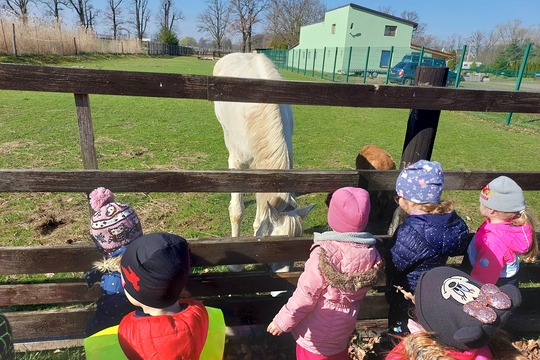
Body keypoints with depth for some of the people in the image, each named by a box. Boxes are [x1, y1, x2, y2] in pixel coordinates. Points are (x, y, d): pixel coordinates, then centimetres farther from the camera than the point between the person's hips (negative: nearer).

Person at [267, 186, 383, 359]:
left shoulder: (325, 254, -32)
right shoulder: (371, 254, -15)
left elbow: (305, 296, -23)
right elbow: (359, 292, 0)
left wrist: (282, 322, -9)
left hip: (316, 335, -5)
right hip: (344, 331, 5)